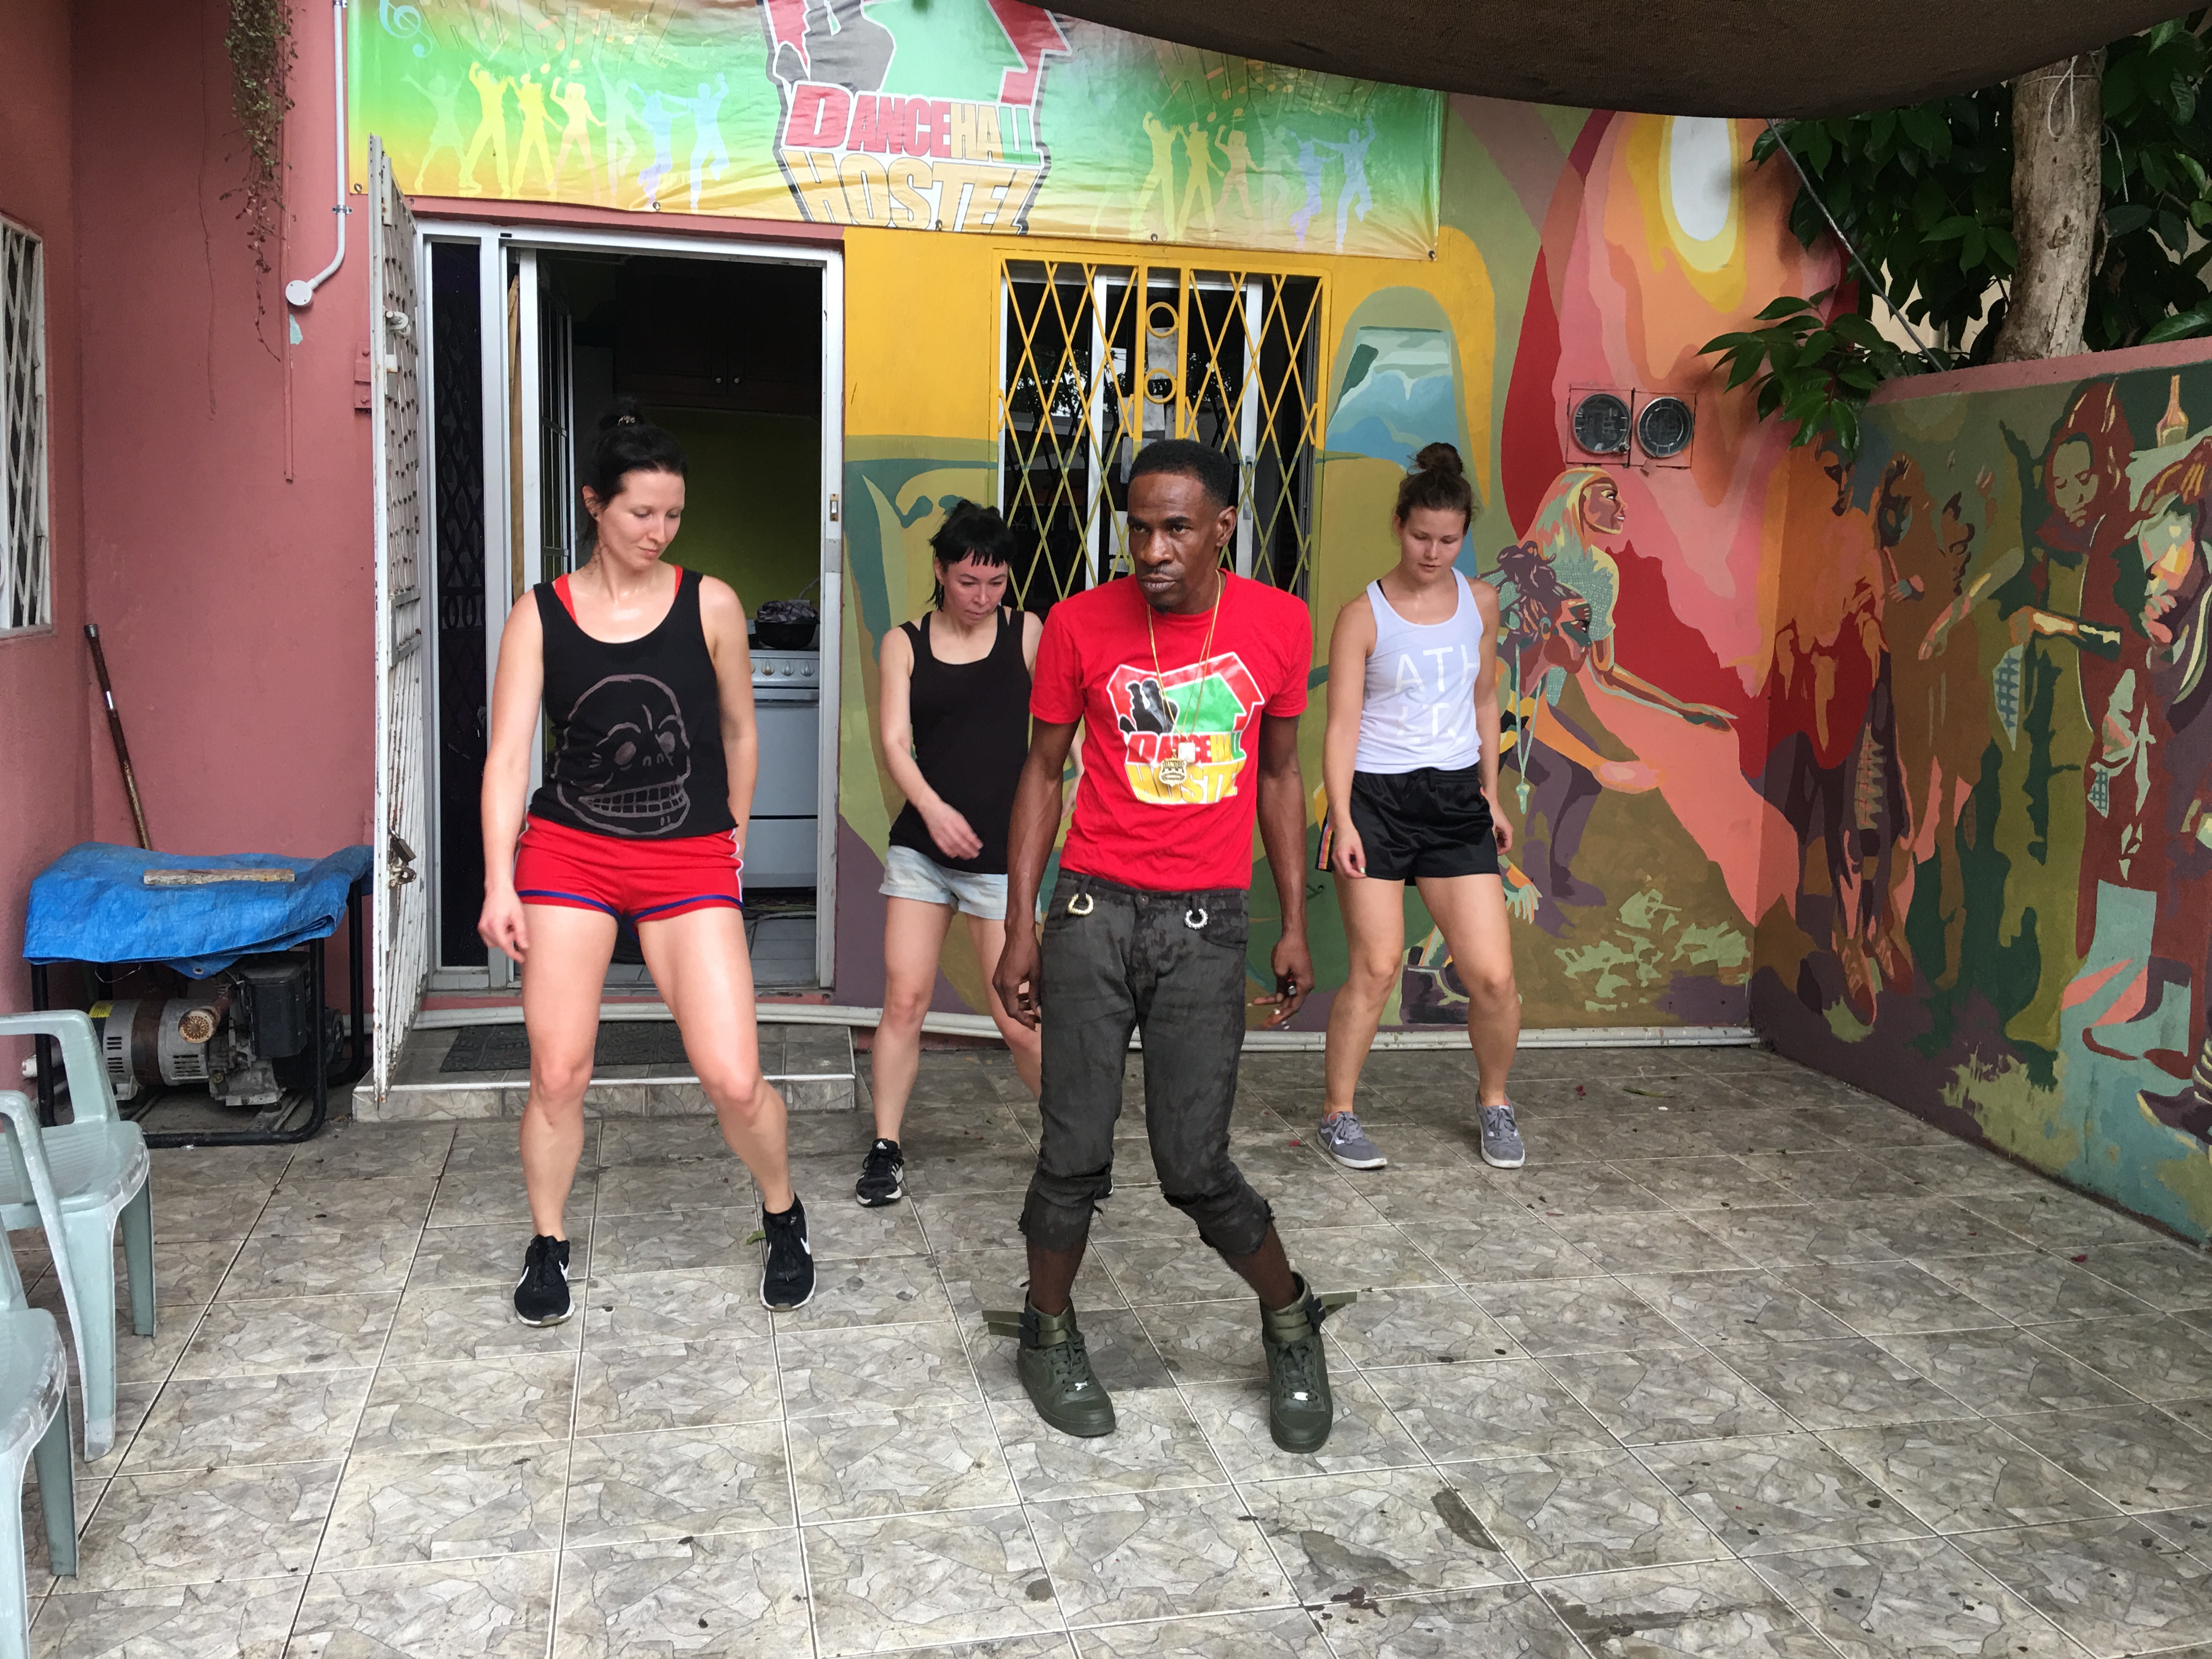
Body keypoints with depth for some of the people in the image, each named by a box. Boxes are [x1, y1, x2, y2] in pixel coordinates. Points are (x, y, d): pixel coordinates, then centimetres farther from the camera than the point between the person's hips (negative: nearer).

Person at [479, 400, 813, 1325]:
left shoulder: (710, 606, 0)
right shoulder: (540, 615, -1)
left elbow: (739, 733, 11)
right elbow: (508, 752, -7)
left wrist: (731, 836, 18)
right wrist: (499, 882, -15)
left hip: (690, 863, 0)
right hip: (568, 853, 1)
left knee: (733, 1080, -6)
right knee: (558, 1075, 3)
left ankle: (783, 1217, 23)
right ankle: (547, 1249, 27)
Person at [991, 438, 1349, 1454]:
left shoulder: (1278, 624, 2)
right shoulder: (1081, 624, -1)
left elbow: (1278, 774, 11)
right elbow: (1043, 772, 6)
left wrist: (1295, 923, 10)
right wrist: (1020, 926, 3)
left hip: (1207, 923, 0)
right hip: (1094, 912, 0)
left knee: (1194, 1165, -1)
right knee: (1075, 1151, 3)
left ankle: (1291, 1323, 26)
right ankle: (1049, 1335, 27)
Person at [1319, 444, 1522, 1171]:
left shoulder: (1480, 602, 6)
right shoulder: (1363, 615, -7)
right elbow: (1342, 723, -10)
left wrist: (1491, 795, 16)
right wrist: (1342, 821, -18)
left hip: (1456, 798, 4)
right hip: (1377, 797, -4)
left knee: (1493, 975, 0)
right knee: (1375, 968, 0)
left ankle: (1494, 1102, 25)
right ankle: (1338, 1114, 17)